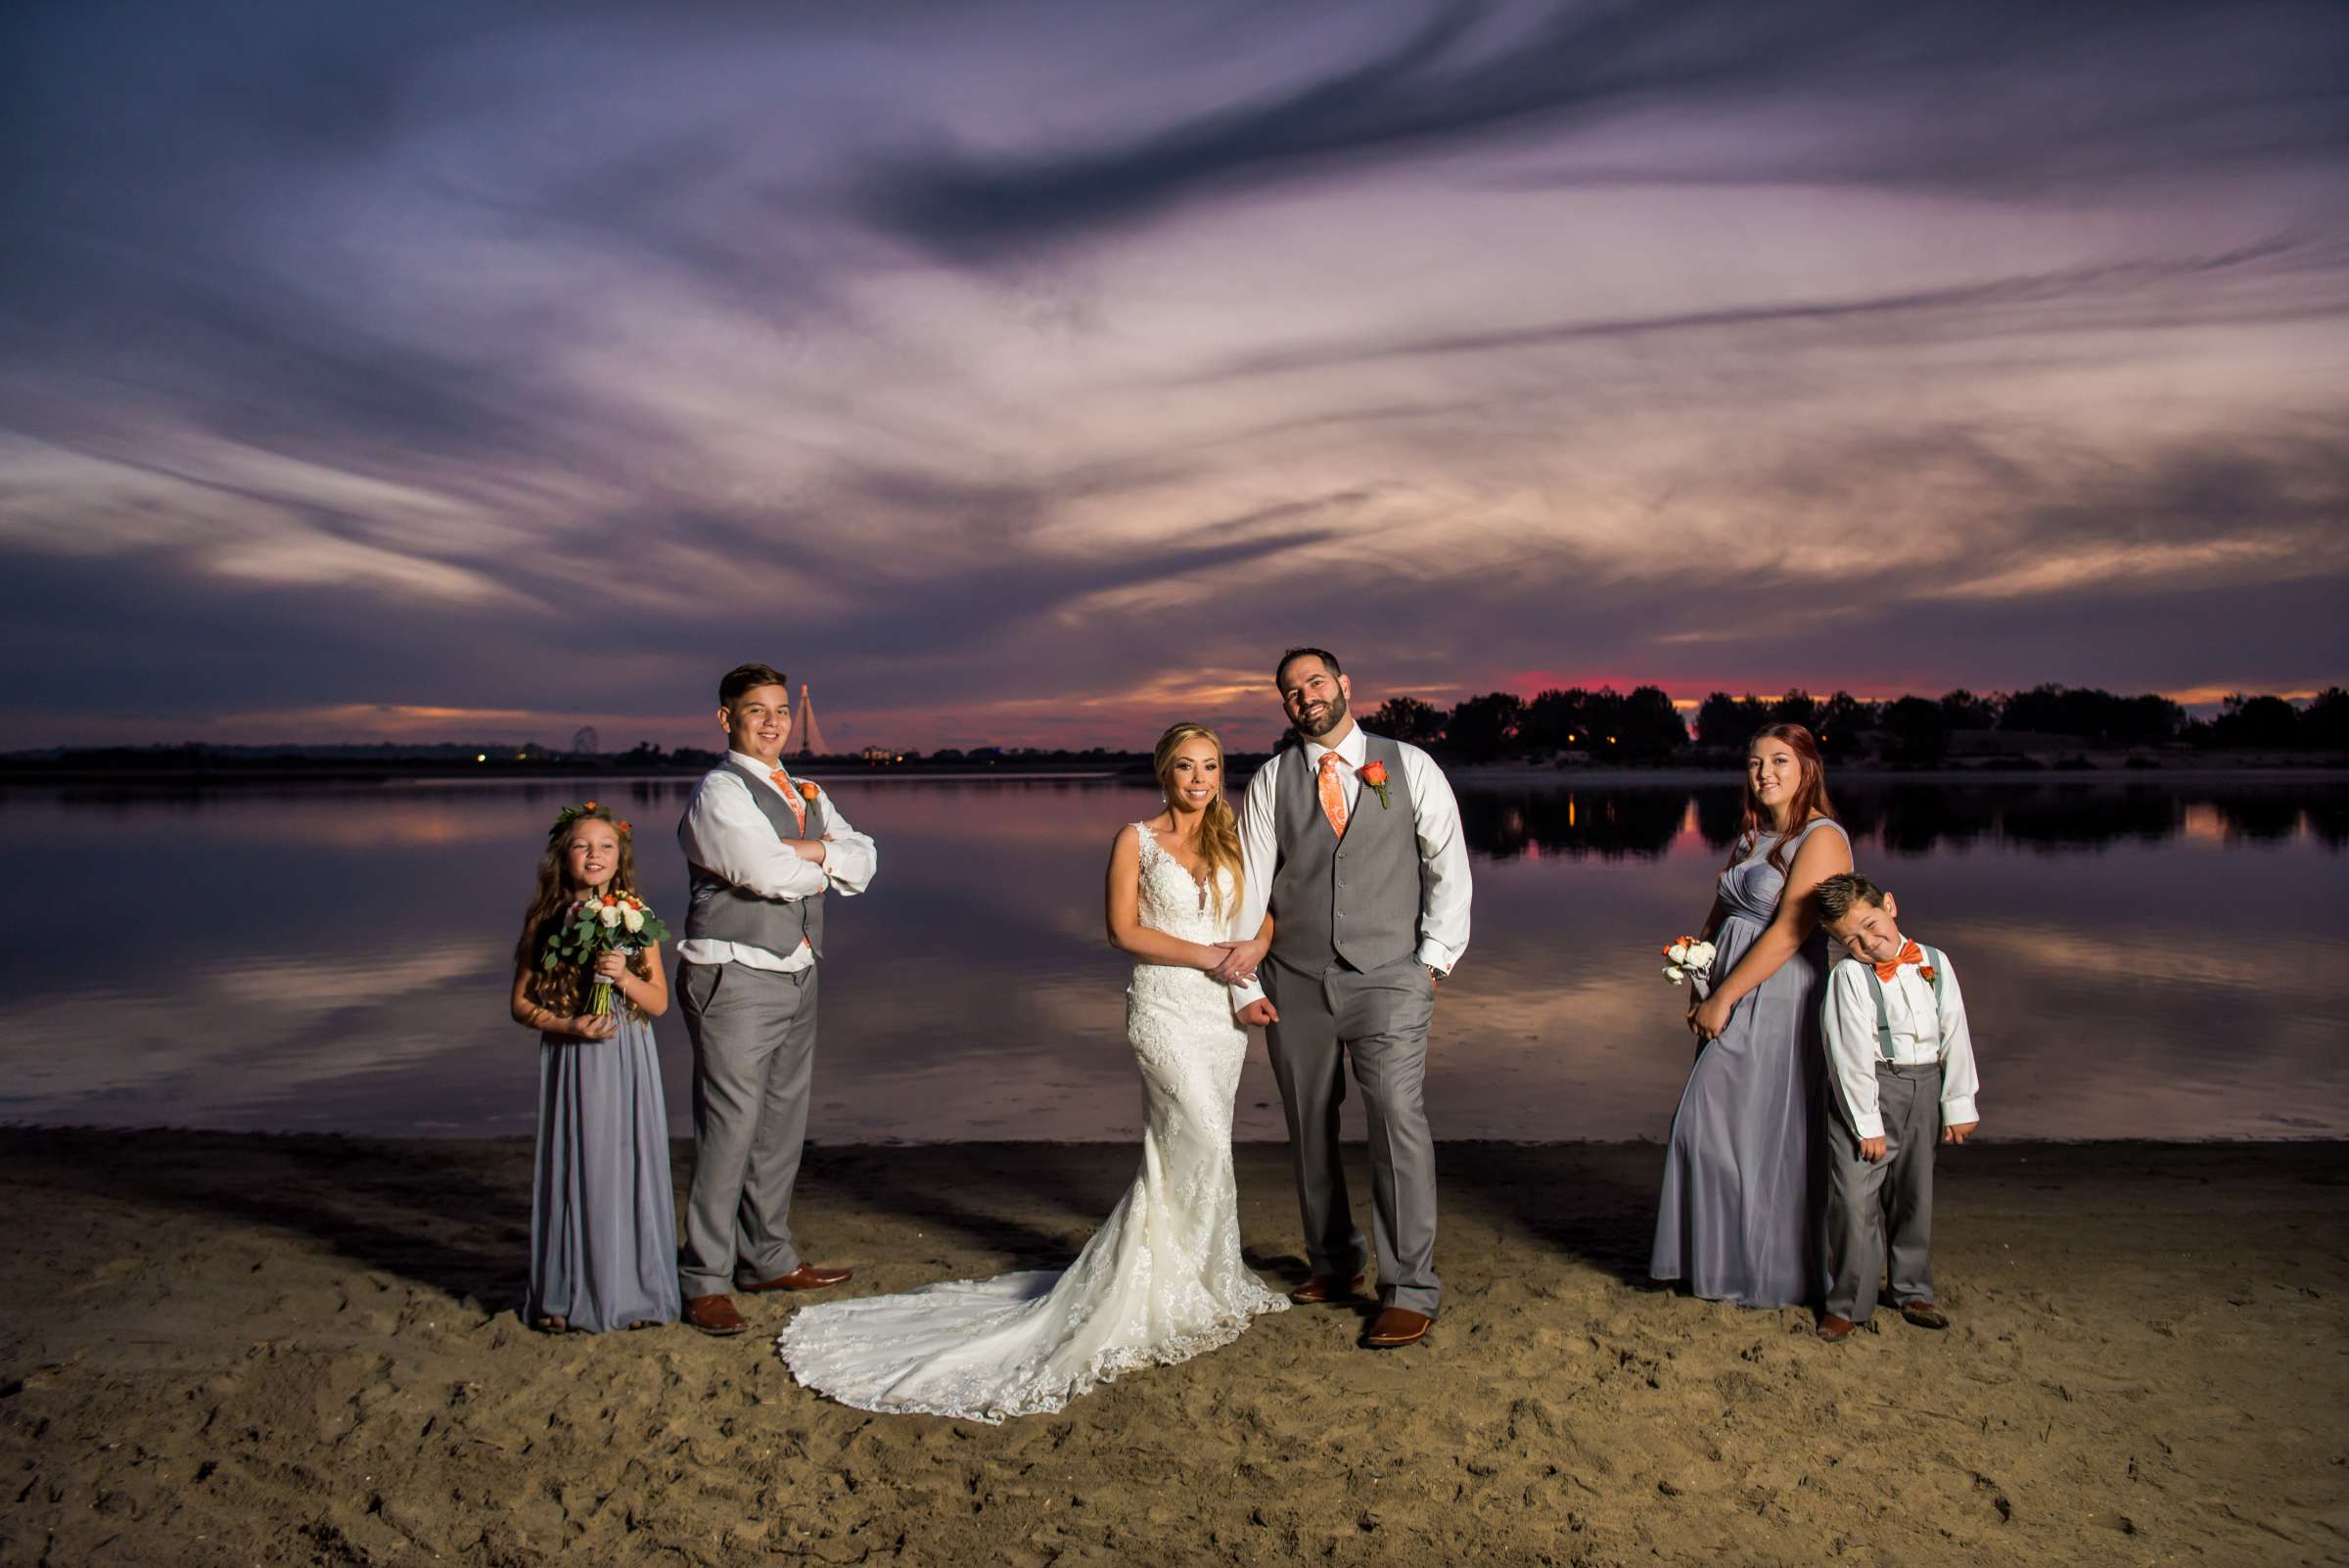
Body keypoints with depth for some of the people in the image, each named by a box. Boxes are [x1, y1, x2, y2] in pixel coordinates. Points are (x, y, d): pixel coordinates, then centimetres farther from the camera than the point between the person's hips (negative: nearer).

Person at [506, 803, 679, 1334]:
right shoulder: (546, 922, 1)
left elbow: (659, 1002, 2)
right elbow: (520, 1003, 3)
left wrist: (624, 976, -16)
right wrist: (568, 1025, -12)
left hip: (628, 1063, 1)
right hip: (571, 1064, -1)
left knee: (629, 1166, 3)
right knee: (573, 1168, 3)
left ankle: (633, 1290, 15)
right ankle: (567, 1295, 16)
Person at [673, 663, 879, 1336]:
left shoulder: (805, 794, 15)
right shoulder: (719, 793, -10)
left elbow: (863, 862, 5)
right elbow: (774, 875, -23)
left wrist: (807, 850, -13)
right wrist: (824, 866, -3)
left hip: (796, 975, 8)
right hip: (735, 981, -8)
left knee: (783, 1124, 15)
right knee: (728, 1129, -6)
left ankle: (767, 1258, 28)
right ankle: (704, 1280, 4)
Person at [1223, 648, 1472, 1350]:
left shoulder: (1408, 765, 5)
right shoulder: (1271, 781, 7)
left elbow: (1450, 863, 6)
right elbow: (1249, 887, 5)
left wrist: (1435, 956, -3)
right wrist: (1245, 985, 0)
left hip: (1388, 977, -2)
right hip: (1295, 984, 3)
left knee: (1397, 1117, -14)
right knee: (1310, 1129, 9)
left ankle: (1410, 1290, -5)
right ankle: (1334, 1265, 27)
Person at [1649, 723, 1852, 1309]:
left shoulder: (1821, 839, -12)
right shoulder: (1750, 838, 14)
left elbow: (1787, 933, -18)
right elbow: (1719, 916, 15)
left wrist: (1722, 999, -16)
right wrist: (1700, 991, 3)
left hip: (1777, 1007, -8)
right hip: (1731, 1006, 8)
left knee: (1761, 1134, 0)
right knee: (1711, 1129, 11)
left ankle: (1770, 1272, 16)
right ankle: (1725, 1257, 25)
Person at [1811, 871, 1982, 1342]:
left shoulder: (1935, 964, 1)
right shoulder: (1848, 976, -13)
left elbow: (1955, 1037, 6)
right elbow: (1852, 1055, -14)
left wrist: (1959, 1105, 6)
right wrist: (1866, 1124, -14)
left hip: (1925, 1090, 5)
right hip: (1867, 1091, -4)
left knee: (1913, 1197, 16)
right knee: (1854, 1198, -8)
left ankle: (1911, 1290, 33)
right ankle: (1847, 1303, 4)